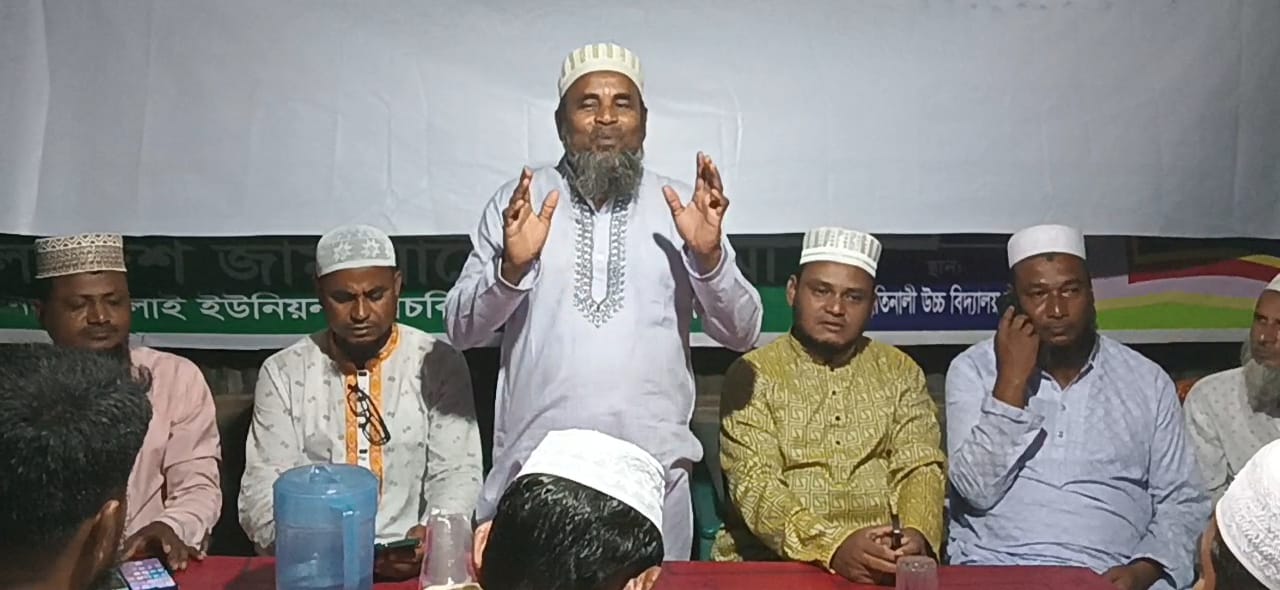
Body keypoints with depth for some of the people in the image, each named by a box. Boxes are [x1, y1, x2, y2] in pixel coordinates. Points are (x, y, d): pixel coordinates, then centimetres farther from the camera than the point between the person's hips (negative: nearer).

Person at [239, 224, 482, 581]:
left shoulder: (440, 365, 4)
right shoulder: (283, 372, 6)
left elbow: (457, 474, 0)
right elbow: (263, 487, 2)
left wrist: (432, 535, -19)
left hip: (411, 561, -1)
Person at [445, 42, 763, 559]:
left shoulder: (683, 205, 5)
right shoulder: (517, 201, 4)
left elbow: (741, 333, 3)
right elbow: (461, 330, 2)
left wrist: (709, 256, -15)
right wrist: (512, 267, -17)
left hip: (654, 469, 1)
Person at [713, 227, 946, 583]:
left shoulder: (901, 373, 13)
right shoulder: (754, 374, 2)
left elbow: (921, 468, 3)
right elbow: (754, 483, -9)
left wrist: (917, 534, -18)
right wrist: (832, 545, -24)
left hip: (887, 562, 2)